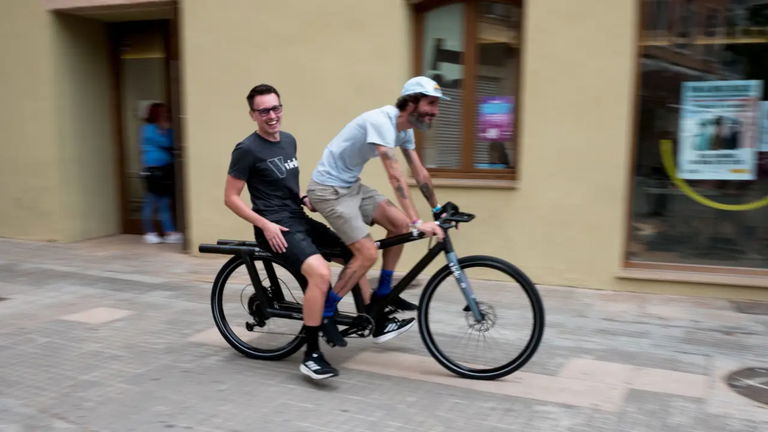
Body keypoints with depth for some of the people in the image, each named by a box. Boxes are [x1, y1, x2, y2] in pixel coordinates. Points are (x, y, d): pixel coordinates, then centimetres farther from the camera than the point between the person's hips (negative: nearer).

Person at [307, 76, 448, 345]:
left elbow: (419, 173, 10)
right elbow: (395, 176, -34)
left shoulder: (405, 128, 3)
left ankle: (383, 294, 14)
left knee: (399, 225, 0)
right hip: (329, 189, -9)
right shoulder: (382, 120, -26)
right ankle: (325, 314, 0)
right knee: (367, 253, -14)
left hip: (351, 186, 9)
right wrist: (418, 222, -37)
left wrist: (438, 210, 11)